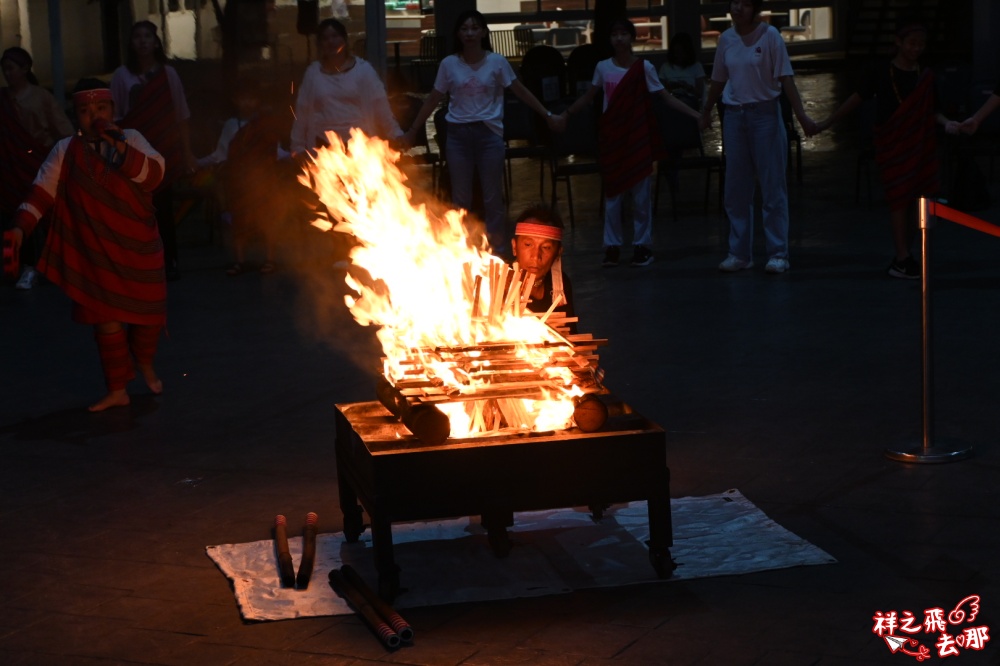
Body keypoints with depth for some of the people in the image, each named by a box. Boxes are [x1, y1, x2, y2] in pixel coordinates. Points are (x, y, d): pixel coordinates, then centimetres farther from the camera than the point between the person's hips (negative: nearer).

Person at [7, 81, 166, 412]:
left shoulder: (131, 139, 0)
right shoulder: (66, 151, -2)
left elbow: (154, 173, -16)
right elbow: (43, 191, -8)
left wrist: (121, 148, -30)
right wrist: (22, 226, -22)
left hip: (139, 248, 1)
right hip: (97, 254, -1)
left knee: (148, 314, 9)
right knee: (106, 320, -1)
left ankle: (145, 364, 39)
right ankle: (117, 390, 10)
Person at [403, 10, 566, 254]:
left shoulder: (497, 62, -1)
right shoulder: (448, 64, 1)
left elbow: (521, 92, 5)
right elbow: (433, 100, 7)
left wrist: (548, 116, 4)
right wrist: (413, 130, 8)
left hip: (489, 133, -1)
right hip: (458, 135, 1)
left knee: (493, 198, 3)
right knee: (460, 198, 5)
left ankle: (497, 252, 11)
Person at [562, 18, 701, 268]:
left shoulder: (644, 67, -4)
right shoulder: (603, 67, 3)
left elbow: (667, 98, -4)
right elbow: (588, 97, 16)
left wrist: (696, 115, -12)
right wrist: (564, 115, 18)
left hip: (637, 137, -2)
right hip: (611, 136, 2)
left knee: (640, 193, 1)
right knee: (612, 193, 4)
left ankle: (641, 245, 9)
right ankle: (612, 246, 9)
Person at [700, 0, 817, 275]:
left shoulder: (769, 35, -7)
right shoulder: (726, 38, 5)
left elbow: (786, 78, -11)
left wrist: (801, 116, -18)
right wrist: (706, 111, 26)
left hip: (765, 113, -4)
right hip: (734, 115, 4)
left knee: (773, 186, -1)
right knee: (736, 189, 6)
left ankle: (778, 254, 2)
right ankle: (739, 253, 14)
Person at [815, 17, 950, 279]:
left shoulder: (925, 76, 6)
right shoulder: (882, 73, -4)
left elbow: (930, 111, 11)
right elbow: (856, 99, 1)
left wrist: (946, 122, -10)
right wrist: (826, 123, 3)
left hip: (918, 145, 4)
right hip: (890, 146, -4)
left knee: (913, 198, 4)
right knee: (899, 198, -8)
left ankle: (905, 255, 11)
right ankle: (902, 259, -8)